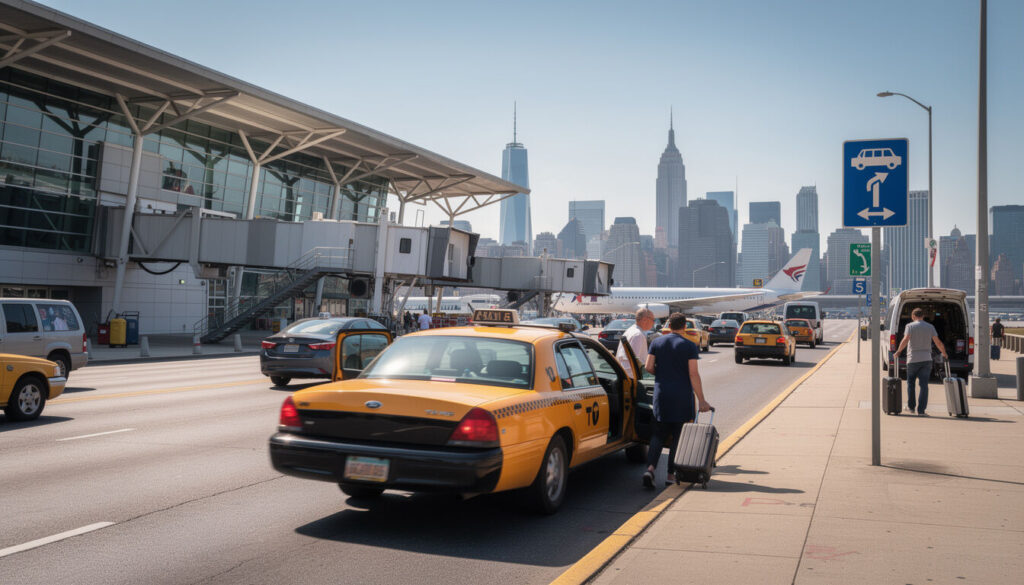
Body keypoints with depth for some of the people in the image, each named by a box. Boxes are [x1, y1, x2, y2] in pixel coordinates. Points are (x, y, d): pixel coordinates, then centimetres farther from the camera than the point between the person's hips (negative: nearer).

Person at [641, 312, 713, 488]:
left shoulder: (657, 343, 4)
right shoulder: (689, 346, -5)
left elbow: (648, 367, 0)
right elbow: (693, 374, -10)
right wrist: (701, 401, -9)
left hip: (661, 394, 3)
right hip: (682, 396, -3)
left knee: (659, 434, 9)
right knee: (678, 435, 8)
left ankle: (650, 468, -11)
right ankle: (671, 474, 10)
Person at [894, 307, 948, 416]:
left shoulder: (910, 326, -2)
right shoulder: (930, 327, 6)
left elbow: (905, 340, -17)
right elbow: (938, 342, 0)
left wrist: (898, 352, -10)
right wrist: (944, 354, 14)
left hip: (913, 359, -2)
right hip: (926, 359, 2)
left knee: (910, 383, 16)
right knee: (924, 385, 1)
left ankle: (911, 406, 20)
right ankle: (921, 410, -4)